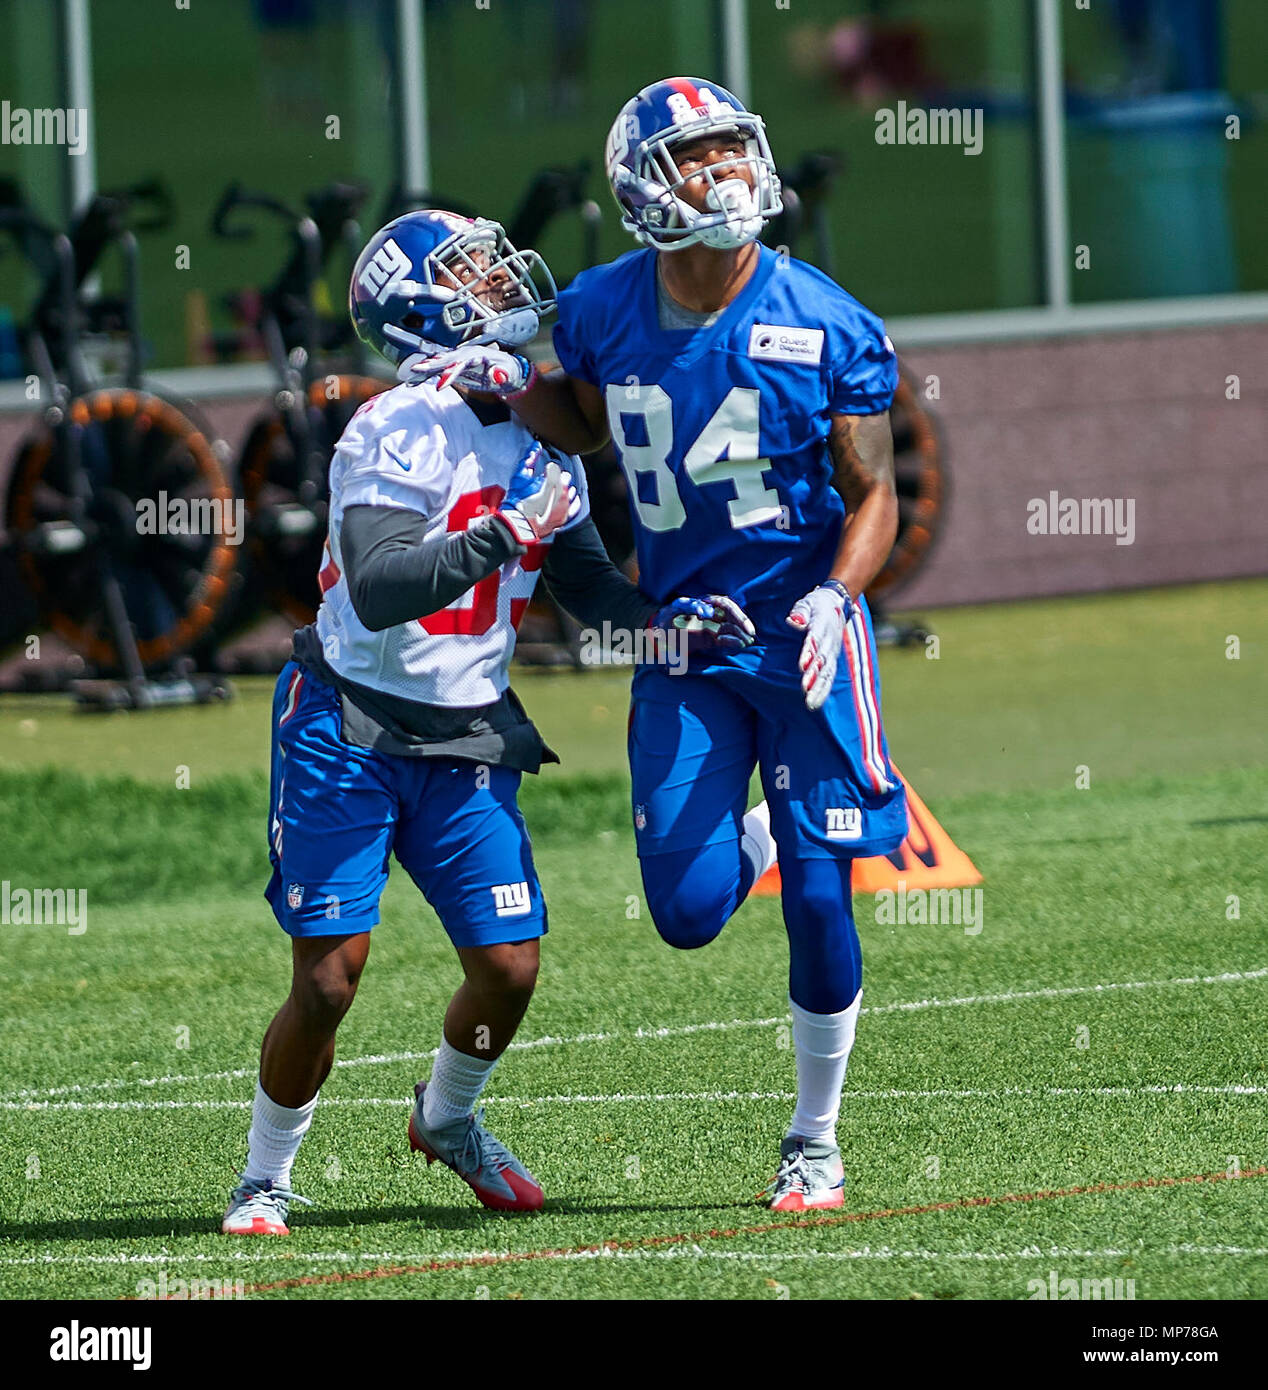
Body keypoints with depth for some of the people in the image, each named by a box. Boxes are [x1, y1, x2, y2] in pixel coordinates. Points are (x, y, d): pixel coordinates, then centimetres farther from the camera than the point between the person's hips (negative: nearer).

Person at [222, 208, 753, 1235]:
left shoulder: (540, 437, 5)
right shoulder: (399, 434, -18)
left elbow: (582, 579, 16)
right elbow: (377, 589, -28)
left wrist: (664, 620, -2)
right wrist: (503, 536, -35)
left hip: (468, 744, 6)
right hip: (349, 734, -6)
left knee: (510, 967, -1)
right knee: (329, 976, -10)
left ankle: (447, 1118, 30)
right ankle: (265, 1179, 10)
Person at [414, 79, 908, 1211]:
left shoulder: (827, 329, -13)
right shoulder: (605, 312, -3)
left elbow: (873, 495, -7)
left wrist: (835, 595, -25)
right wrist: (513, 384, -1)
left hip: (802, 629, -2)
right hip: (681, 639, 3)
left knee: (819, 906, -3)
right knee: (689, 914, -5)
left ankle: (816, 1140, 16)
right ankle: (759, 835, 32)